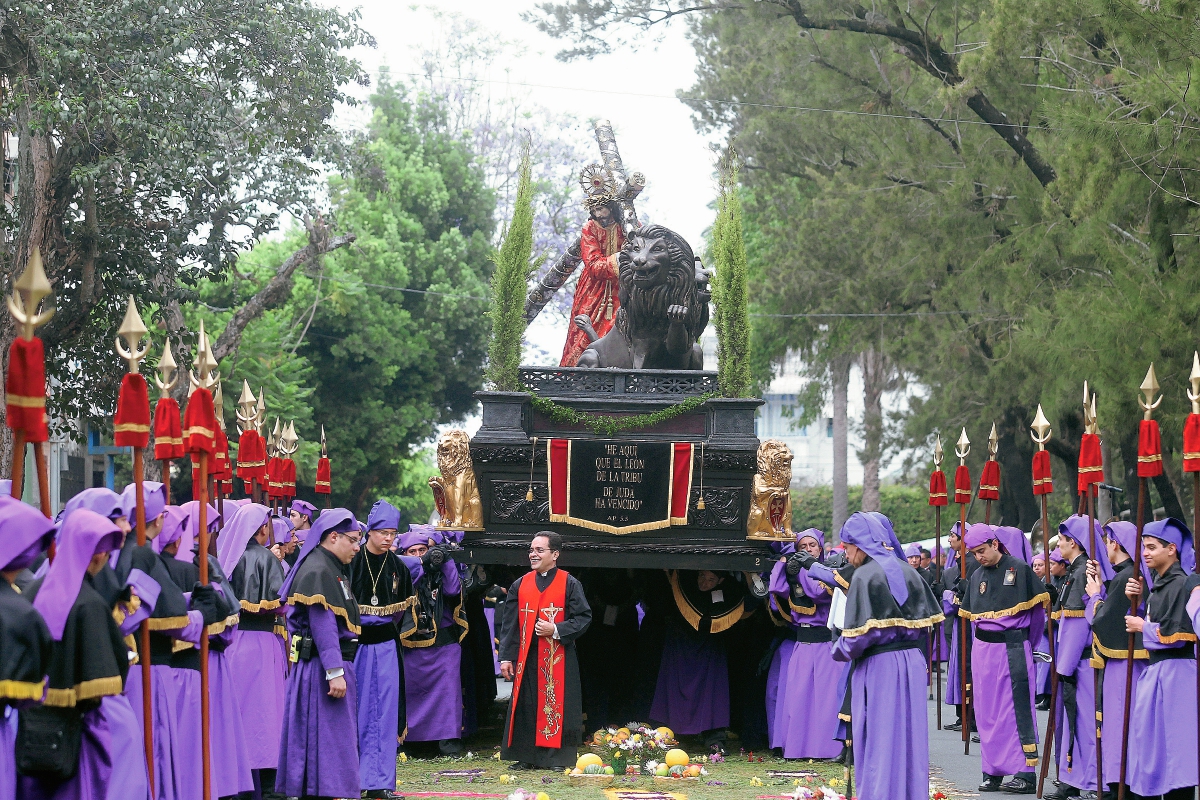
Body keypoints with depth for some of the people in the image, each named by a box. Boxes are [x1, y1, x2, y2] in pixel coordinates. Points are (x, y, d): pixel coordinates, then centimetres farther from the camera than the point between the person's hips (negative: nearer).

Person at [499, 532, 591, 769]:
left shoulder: (570, 584, 1)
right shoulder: (520, 585, 10)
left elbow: (583, 618, -2)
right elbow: (509, 624, 10)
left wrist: (556, 630, -15)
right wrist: (506, 657, 3)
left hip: (558, 659, -3)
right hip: (527, 658, 3)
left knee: (556, 706, -3)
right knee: (526, 706, 2)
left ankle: (557, 757, 3)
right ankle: (526, 757, 9)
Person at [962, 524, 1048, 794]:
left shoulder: (1020, 569, -6)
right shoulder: (977, 576, 11)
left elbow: (1040, 605, -2)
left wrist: (1025, 640, 6)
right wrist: (986, 636, 11)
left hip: (1012, 649, -6)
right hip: (983, 650, 6)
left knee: (1016, 711, -7)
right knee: (987, 713, 6)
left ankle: (1026, 774, -6)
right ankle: (993, 771, 11)